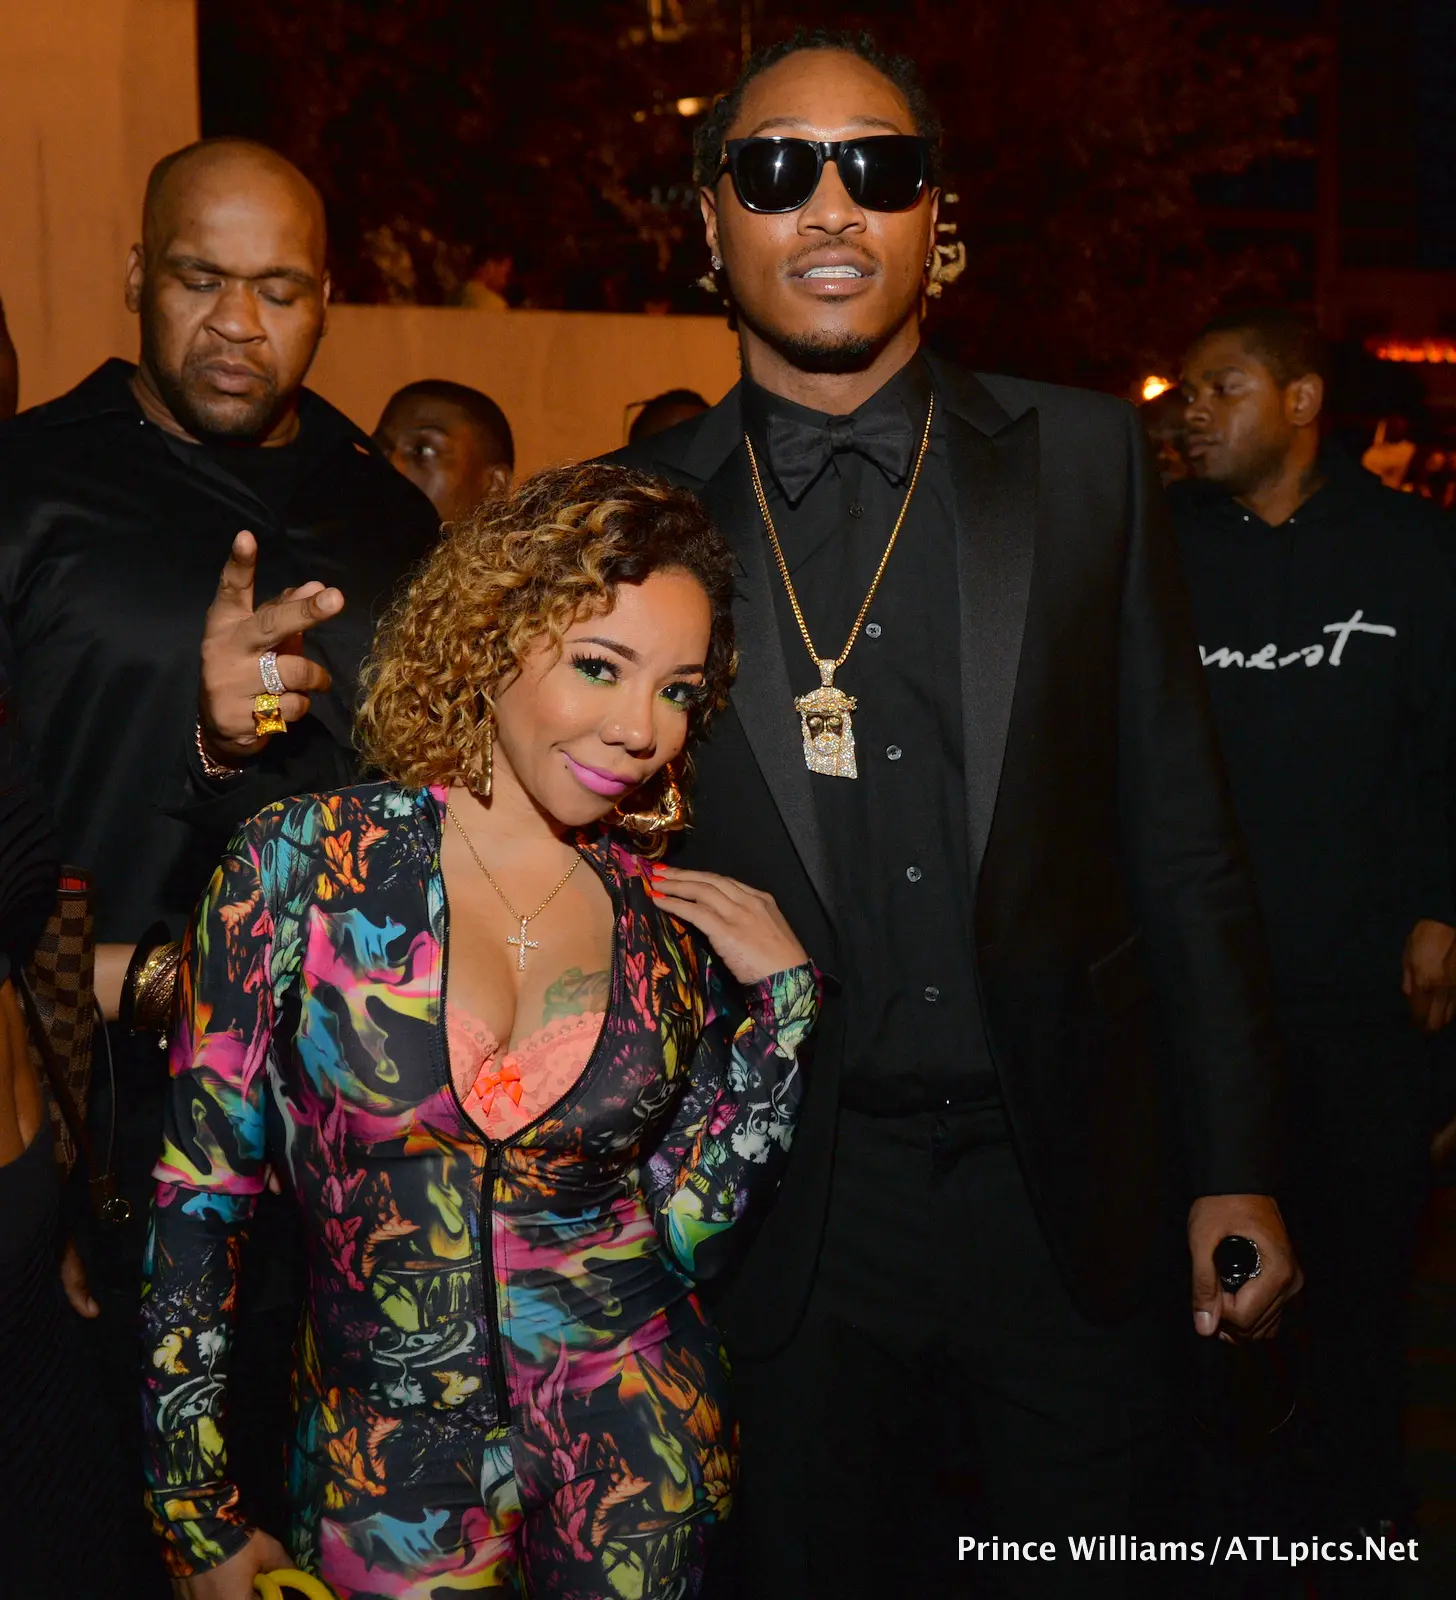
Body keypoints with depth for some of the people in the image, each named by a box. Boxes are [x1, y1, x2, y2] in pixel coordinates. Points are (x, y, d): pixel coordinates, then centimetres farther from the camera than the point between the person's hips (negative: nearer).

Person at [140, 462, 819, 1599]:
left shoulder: (675, 922, -4)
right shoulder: (306, 862, -12)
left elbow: (690, 1234, -3)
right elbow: (200, 1189, -7)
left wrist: (783, 999, -10)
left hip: (633, 1450, 2)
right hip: (384, 1462, -1)